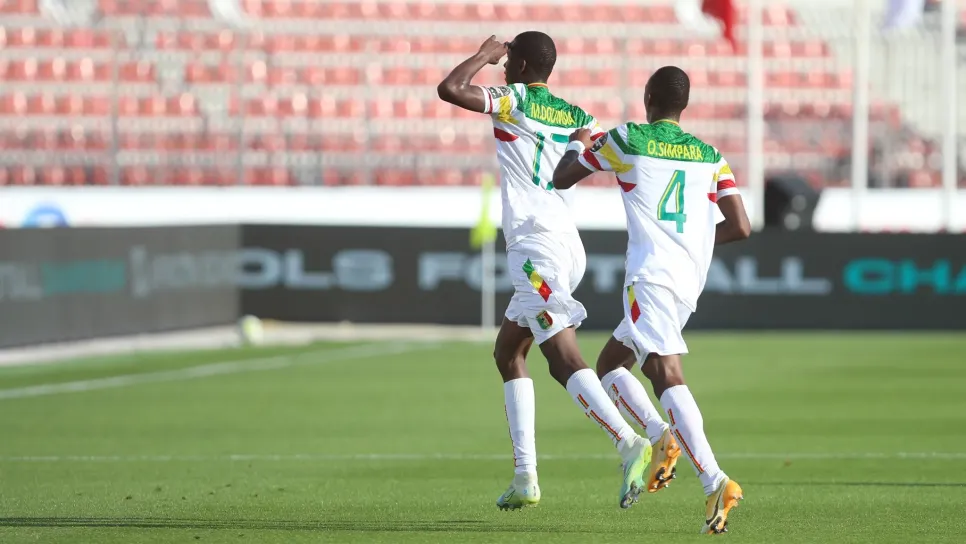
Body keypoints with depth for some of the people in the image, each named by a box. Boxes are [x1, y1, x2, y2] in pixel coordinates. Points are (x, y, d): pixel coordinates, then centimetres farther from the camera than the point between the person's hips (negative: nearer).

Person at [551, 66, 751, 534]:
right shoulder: (710, 157, 14)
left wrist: (576, 144, 36)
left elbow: (562, 178, 15)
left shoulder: (627, 140, 3)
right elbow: (740, 227, 7)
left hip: (651, 278, -6)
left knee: (667, 374, -19)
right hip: (691, 282, 6)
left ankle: (715, 481, -33)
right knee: (610, 364, 21)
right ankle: (663, 436, -1)